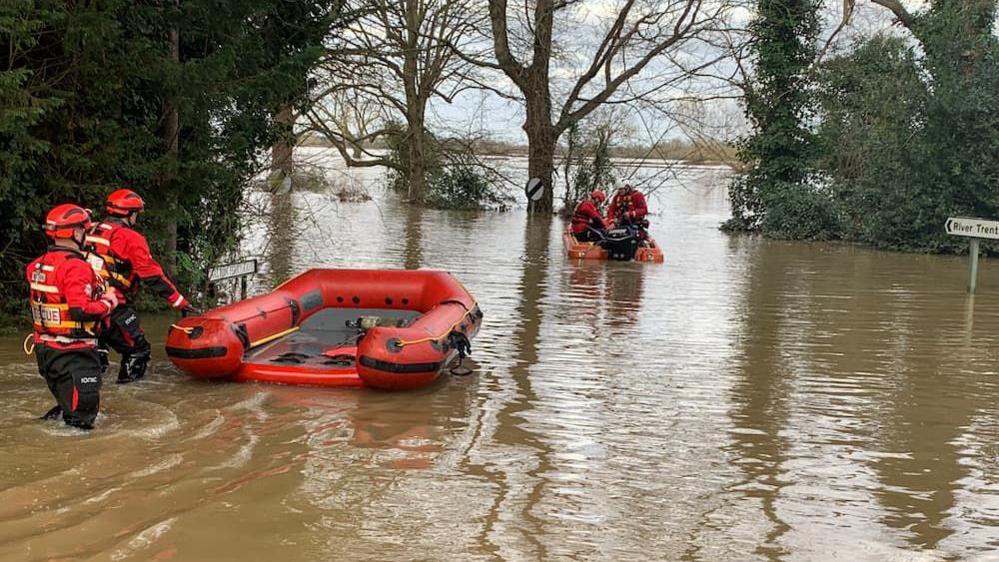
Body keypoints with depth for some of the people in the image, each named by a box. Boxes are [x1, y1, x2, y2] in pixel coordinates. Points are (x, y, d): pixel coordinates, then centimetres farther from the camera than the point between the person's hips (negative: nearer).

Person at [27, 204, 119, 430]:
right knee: (81, 417, -4)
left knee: (66, 405, 25)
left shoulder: (37, 265, 7)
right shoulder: (75, 267, -20)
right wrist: (108, 303, -11)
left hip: (44, 349, 9)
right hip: (73, 354, -9)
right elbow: (81, 310, -27)